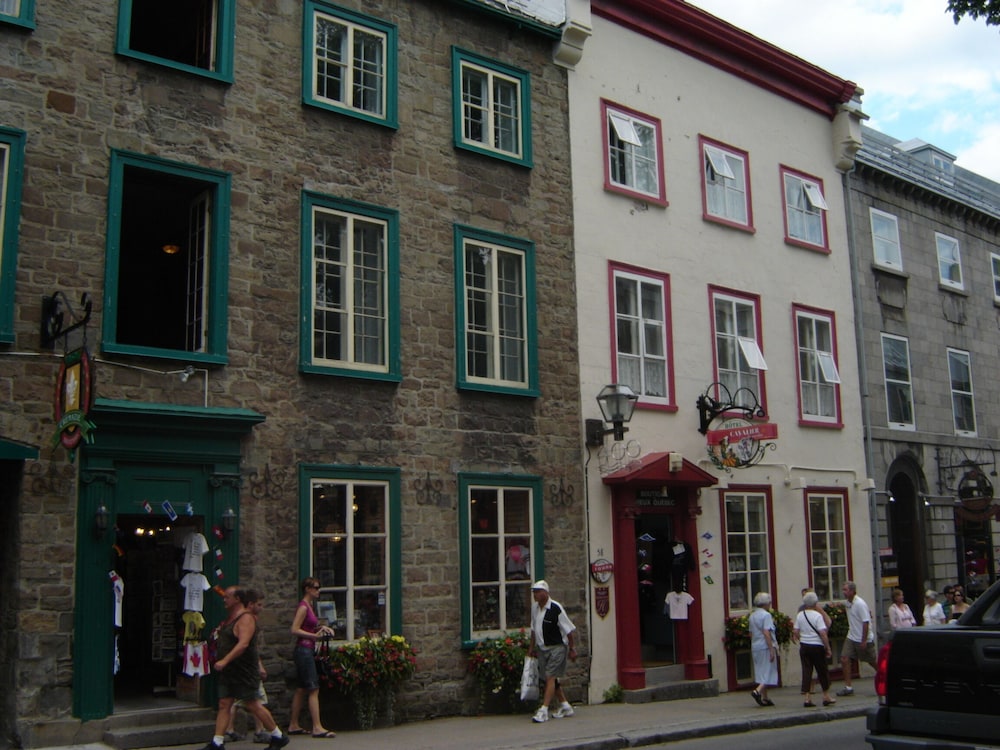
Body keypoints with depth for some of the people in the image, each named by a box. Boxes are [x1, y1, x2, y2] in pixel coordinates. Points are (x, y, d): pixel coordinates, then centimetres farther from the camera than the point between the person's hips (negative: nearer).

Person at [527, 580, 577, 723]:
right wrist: (531, 648, 18)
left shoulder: (556, 608, -18)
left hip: (557, 648, -7)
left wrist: (572, 649, -5)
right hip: (542, 648, 8)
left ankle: (543, 710, -13)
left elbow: (569, 630, -10)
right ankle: (565, 706, 27)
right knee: (551, 679, 13)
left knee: (550, 677, -13)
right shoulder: (535, 607, 4)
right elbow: (534, 630, 16)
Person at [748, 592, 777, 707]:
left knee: (761, 673, 12)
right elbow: (766, 633, -20)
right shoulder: (766, 615, -12)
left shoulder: (752, 616, 13)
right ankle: (757, 691, -19)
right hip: (766, 647, -8)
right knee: (769, 672, -2)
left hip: (755, 647, 8)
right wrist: (772, 649, -20)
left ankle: (764, 698, 13)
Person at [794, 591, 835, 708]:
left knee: (806, 671, 4)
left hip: (804, 646, 4)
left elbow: (795, 632, 3)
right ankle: (826, 696, 20)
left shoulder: (800, 615, 2)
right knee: (822, 671, 10)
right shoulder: (817, 615, -12)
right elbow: (823, 633, -16)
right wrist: (828, 648, -9)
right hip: (817, 647, -4)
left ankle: (807, 698, -2)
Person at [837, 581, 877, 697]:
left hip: (864, 639, -7)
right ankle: (848, 686, -1)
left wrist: (864, 641, -21)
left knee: (872, 662, 7)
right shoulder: (847, 603, 4)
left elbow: (866, 623, -21)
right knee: (844, 659, -5)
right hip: (851, 637, 7)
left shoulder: (860, 604, -20)